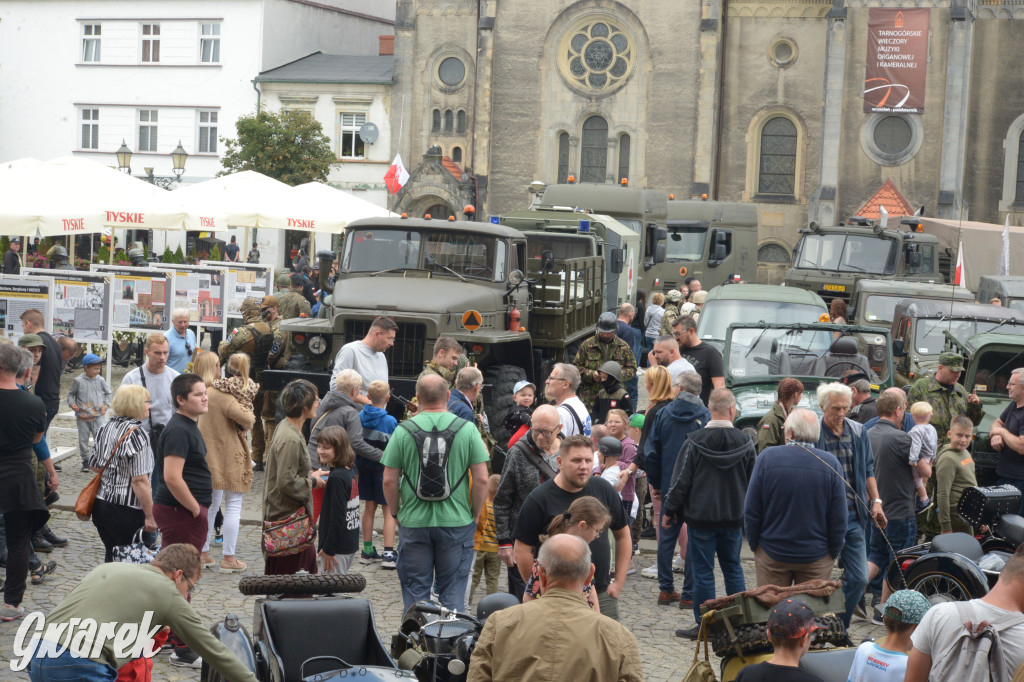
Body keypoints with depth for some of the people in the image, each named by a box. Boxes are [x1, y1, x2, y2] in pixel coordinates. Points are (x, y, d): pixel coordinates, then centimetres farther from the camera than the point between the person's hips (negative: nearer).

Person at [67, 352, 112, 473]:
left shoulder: (100, 380, 2)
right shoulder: (78, 381, -5)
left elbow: (108, 393, 17)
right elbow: (70, 394, 8)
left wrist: (106, 405, 4)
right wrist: (72, 404, -9)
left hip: (98, 416, 1)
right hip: (83, 416, -1)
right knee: (83, 439, 5)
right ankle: (86, 460, 19)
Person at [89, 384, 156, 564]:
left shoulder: (105, 428, 8)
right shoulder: (136, 434, -16)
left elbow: (94, 466, 19)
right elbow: (140, 480, -20)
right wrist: (150, 515, -16)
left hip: (101, 502, 8)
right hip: (126, 508, -8)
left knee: (110, 558, 17)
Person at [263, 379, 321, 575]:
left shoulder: (284, 427, 7)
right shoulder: (290, 439, -24)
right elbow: (287, 483, -26)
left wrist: (309, 475, 10)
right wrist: (312, 482, -12)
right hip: (286, 517, -10)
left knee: (309, 558, 18)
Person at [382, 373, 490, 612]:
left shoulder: (403, 431, -3)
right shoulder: (466, 429, -4)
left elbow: (389, 481, -2)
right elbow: (482, 479, -5)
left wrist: (396, 512, 12)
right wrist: (475, 514, 8)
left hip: (414, 522, 0)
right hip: (456, 521, 0)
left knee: (415, 591, 9)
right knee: (453, 592, 8)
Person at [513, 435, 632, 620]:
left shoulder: (603, 490, 3)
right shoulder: (539, 499, -8)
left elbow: (622, 535, 13)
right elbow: (522, 550, -6)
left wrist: (619, 581, 8)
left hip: (602, 594, 3)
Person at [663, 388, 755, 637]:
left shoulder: (694, 442, -12)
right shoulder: (745, 442, -3)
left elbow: (681, 481, -8)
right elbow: (754, 483, 7)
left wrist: (670, 511, 4)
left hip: (701, 517, -3)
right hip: (734, 518, 3)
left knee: (703, 571, 2)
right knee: (733, 568, 15)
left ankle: (704, 625, 6)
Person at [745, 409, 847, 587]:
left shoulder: (767, 457, -10)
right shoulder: (830, 463, -10)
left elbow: (751, 511, -4)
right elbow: (839, 518, -6)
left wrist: (754, 545, 9)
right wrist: (833, 552, 8)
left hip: (772, 555, 0)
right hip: (817, 557, 0)